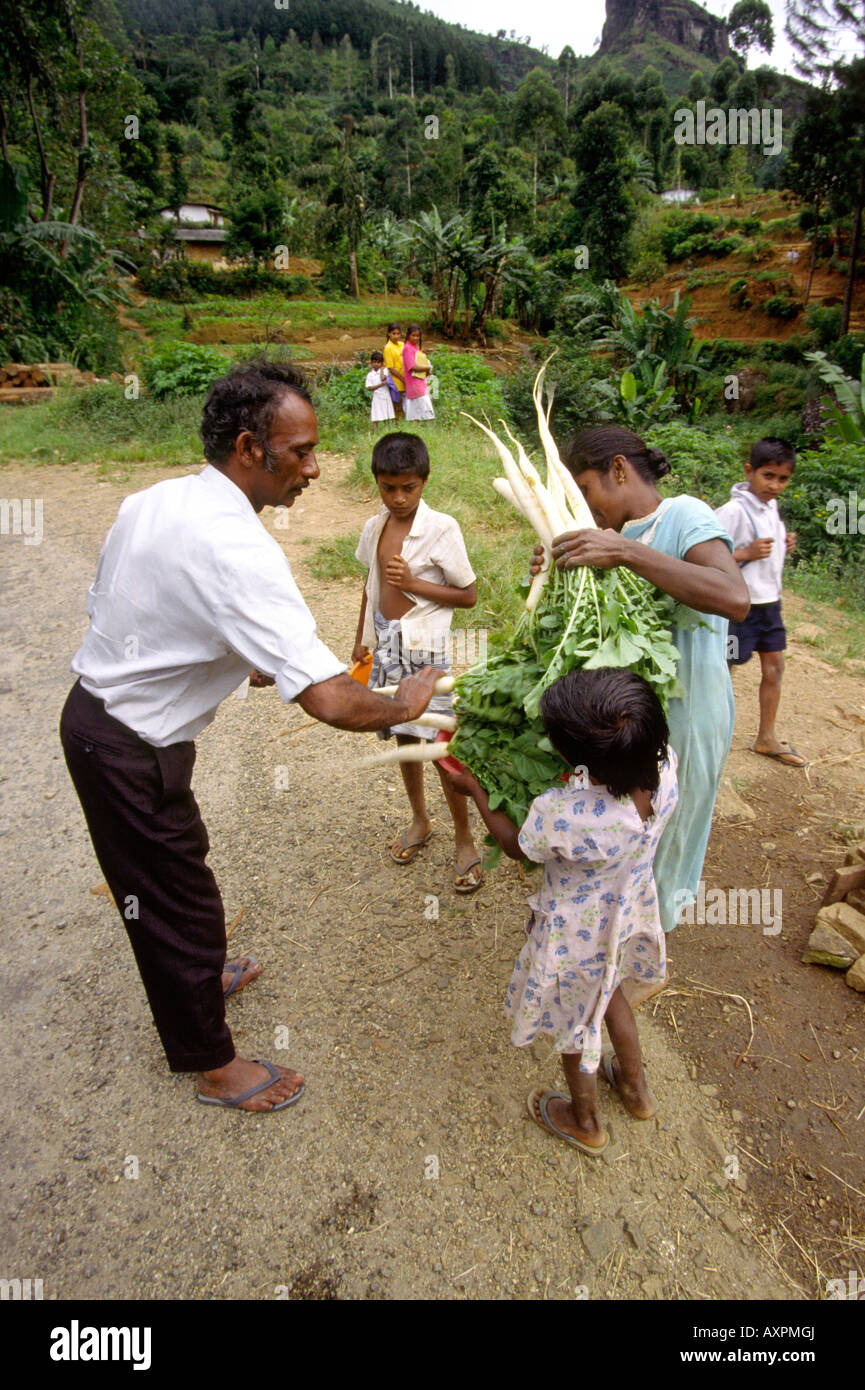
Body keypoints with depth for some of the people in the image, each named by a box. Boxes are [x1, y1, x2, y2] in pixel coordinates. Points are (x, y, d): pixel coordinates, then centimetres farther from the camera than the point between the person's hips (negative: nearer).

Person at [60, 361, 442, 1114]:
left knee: (165, 878, 28)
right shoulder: (238, 550, -30)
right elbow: (330, 699, -37)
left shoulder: (149, 501, -2)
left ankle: (196, 975, 56)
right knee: (177, 898, 10)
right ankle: (214, 1065, 34)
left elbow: (103, 603, 10)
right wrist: (402, 704, -15)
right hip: (133, 749, -9)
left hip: (96, 705, 9)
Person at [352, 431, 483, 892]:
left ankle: (464, 840, 13)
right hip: (387, 646, 6)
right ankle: (420, 820, 36)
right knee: (404, 736, 16)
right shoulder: (374, 529, 5)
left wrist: (413, 583, -17)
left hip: (426, 648, -5)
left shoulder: (441, 529, -12)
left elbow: (468, 595, -8)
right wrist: (362, 639, 18)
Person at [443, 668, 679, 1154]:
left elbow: (516, 845, -17)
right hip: (629, 910, 6)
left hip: (576, 936, -5)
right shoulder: (666, 768, -29)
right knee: (608, 989, 36)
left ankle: (586, 1121, 53)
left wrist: (476, 791, -6)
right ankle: (637, 1087, 60)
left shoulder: (559, 816, -42)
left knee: (576, 1023, 25)